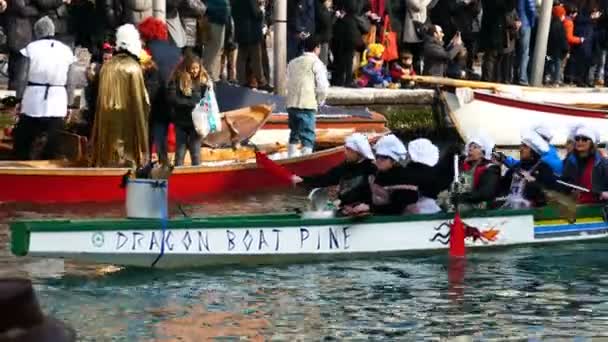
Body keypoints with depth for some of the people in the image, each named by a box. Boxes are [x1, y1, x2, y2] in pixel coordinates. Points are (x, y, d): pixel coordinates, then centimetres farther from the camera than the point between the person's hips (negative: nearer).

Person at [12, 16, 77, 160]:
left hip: (33, 102, -2)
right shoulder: (66, 50, 5)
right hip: (57, 105, 2)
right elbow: (70, 83, 6)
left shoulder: (31, 48, -4)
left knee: (22, 143, 10)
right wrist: (68, 103, 16)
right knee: (51, 148, 6)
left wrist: (18, 99, 3)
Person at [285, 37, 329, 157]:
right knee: (308, 137, -7)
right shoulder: (316, 63, -3)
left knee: (294, 134, 20)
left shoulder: (293, 63, 15)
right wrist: (320, 101, 7)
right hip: (307, 104, -6)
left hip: (291, 103, 6)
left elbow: (288, 83, 13)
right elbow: (322, 86, -9)